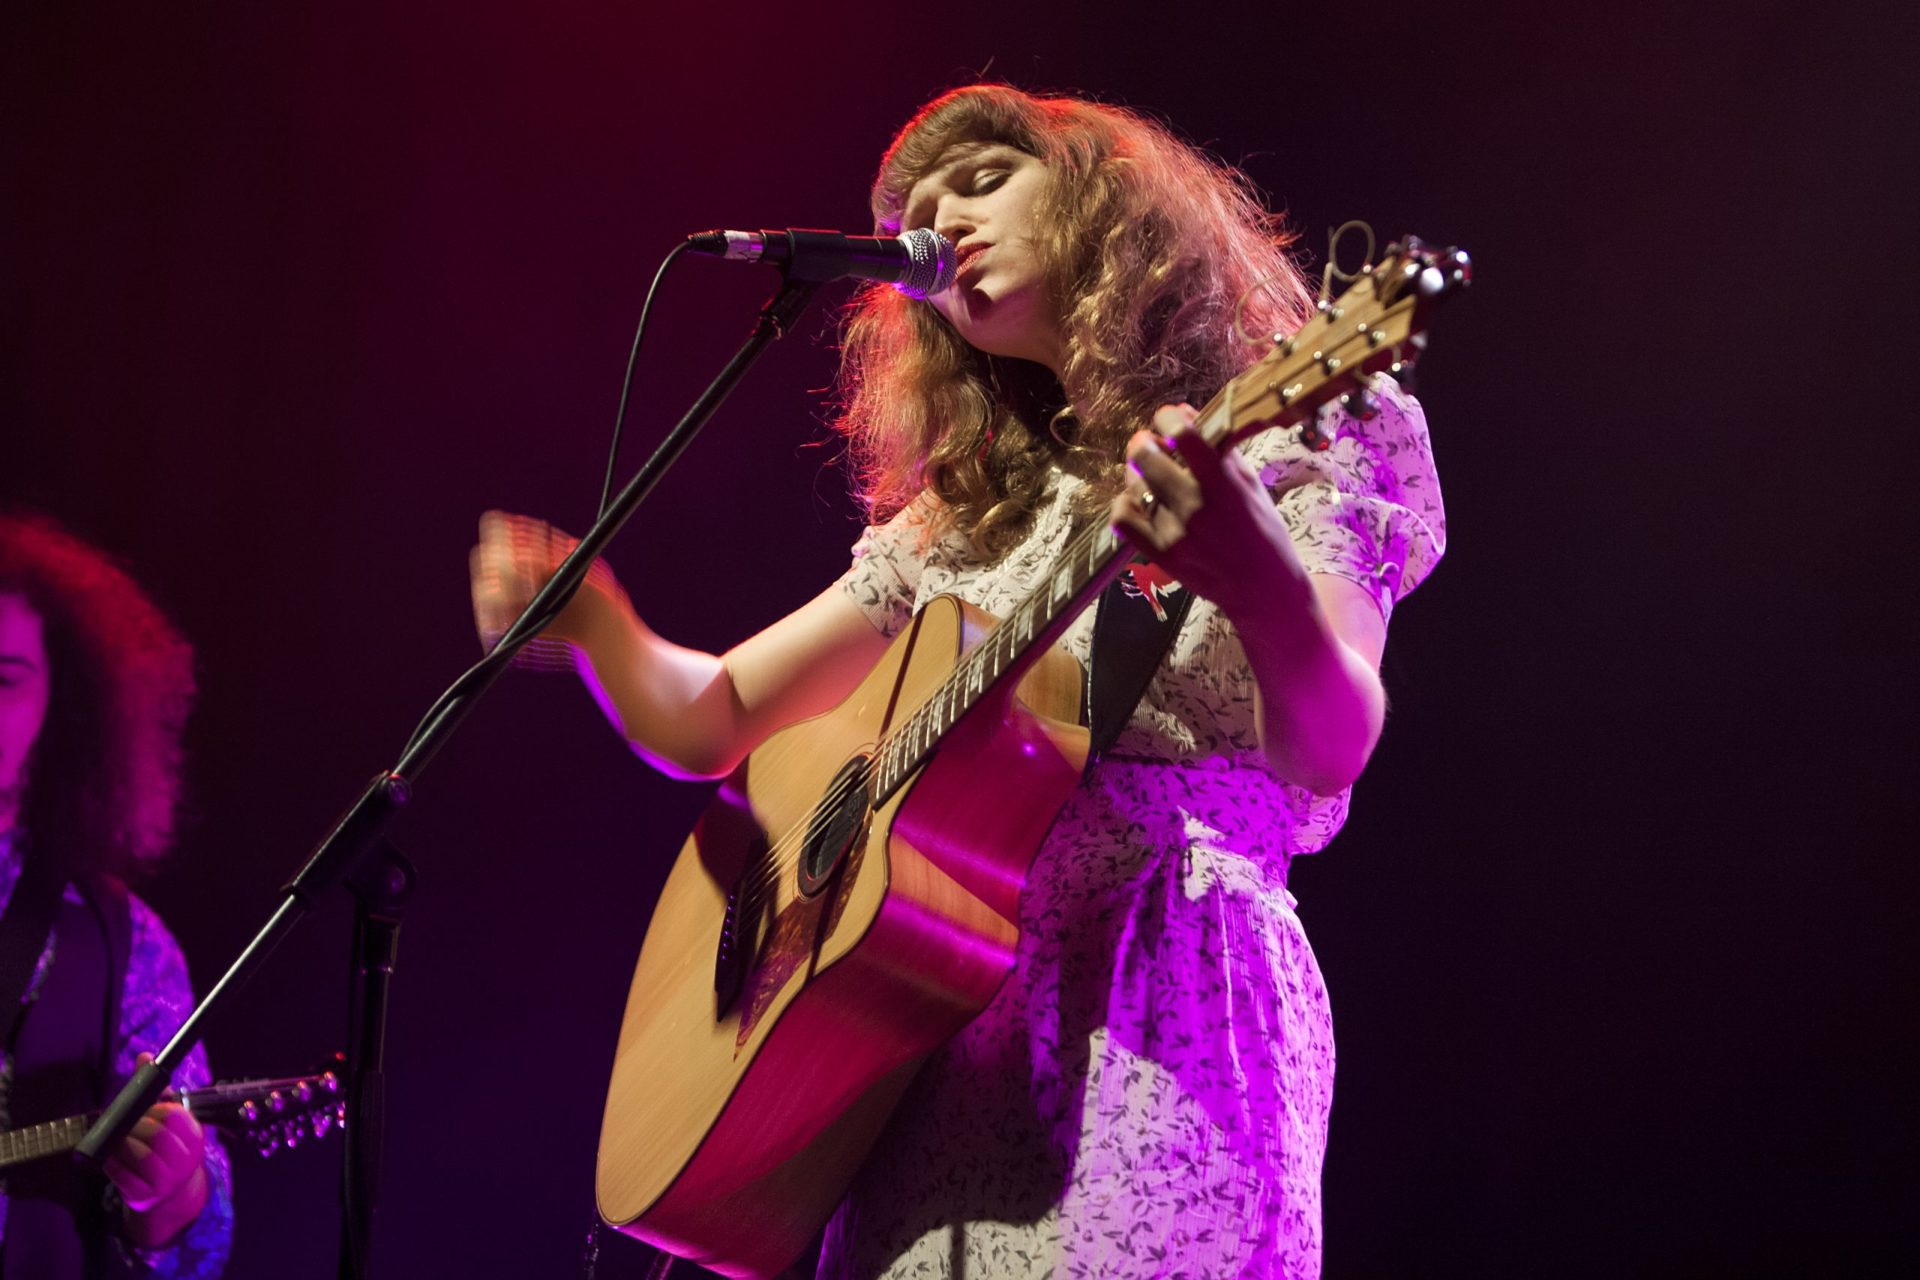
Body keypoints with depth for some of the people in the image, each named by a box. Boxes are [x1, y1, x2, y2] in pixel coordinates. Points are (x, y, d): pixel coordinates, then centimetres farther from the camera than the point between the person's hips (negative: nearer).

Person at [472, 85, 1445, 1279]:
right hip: (940, 1038, 5)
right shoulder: (963, 523, 21)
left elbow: (1329, 752, -14)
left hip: (1157, 1021, -5)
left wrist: (1264, 587, -36)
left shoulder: (1284, 441, 3)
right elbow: (710, 721, 23)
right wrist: (592, 617, 2)